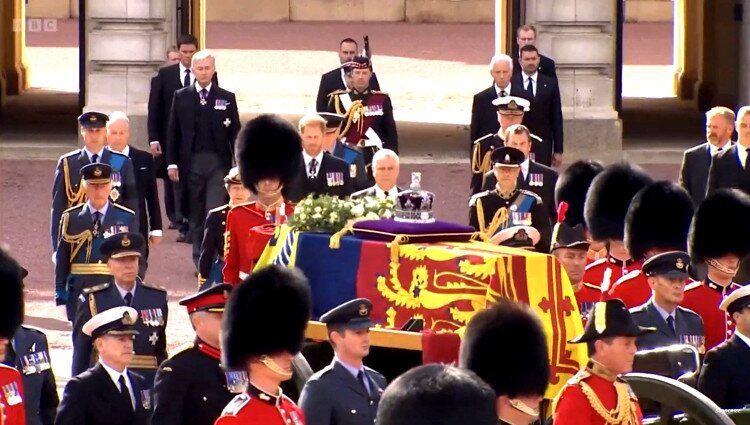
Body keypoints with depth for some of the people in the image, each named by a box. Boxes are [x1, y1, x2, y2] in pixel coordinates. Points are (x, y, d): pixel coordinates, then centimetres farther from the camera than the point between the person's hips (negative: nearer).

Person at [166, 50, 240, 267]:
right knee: (196, 214, 8)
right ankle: (200, 260, 16)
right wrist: (172, 163, 1)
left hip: (218, 162, -1)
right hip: (191, 162, 1)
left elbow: (235, 133, 5)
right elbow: (173, 132, 7)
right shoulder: (181, 97, 6)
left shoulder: (227, 98, 4)